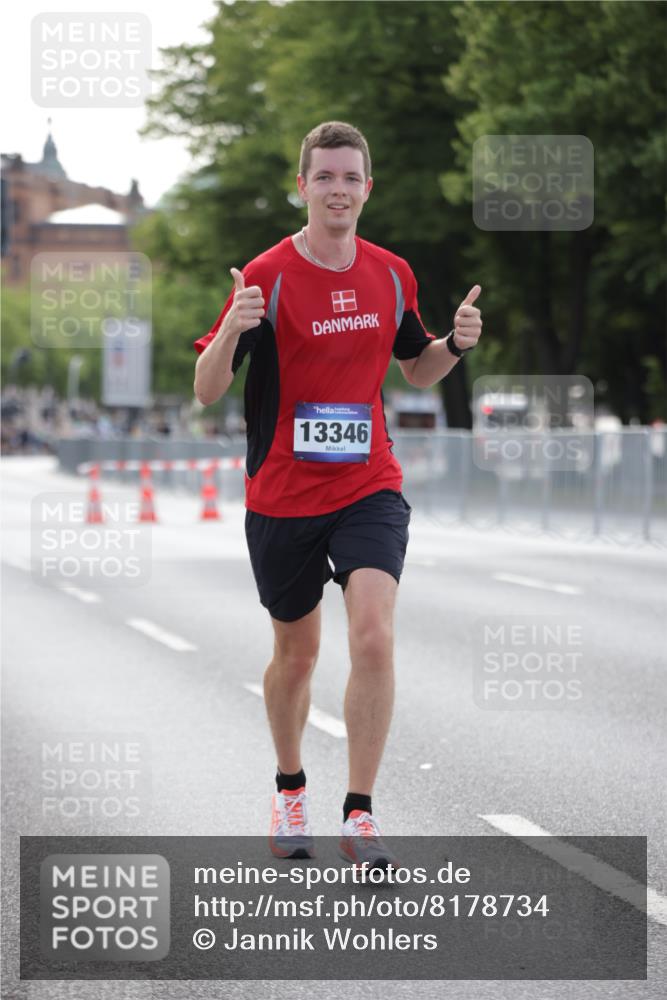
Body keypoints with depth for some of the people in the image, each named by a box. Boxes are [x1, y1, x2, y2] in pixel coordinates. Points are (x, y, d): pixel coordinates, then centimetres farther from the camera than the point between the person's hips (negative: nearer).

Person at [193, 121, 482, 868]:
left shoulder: (391, 275, 3)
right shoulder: (266, 278, -10)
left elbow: (416, 368, 19)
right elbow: (207, 392, -10)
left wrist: (456, 343, -3)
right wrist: (231, 332, -30)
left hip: (369, 490, 2)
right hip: (282, 496, -2)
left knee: (374, 638, -18)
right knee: (296, 652, 13)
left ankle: (360, 814, -10)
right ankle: (290, 792, 38)